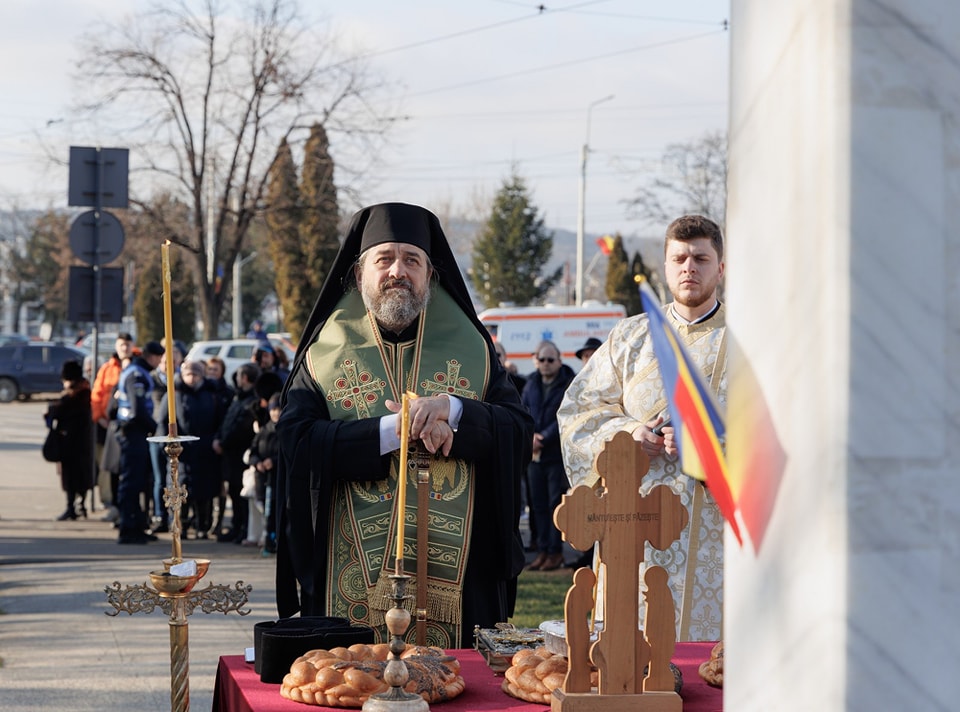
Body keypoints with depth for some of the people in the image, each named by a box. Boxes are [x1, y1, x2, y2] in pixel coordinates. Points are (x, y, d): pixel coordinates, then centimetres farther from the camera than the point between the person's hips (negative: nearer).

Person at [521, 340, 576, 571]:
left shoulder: (569, 385, -5)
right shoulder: (531, 384, 12)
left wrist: (543, 438, -18)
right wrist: (529, 436, -9)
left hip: (558, 454, -5)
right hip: (535, 454, 5)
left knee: (556, 503, -4)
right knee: (538, 503, 7)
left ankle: (555, 551, 1)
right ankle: (542, 550, 13)